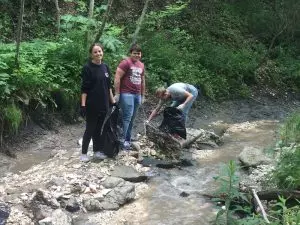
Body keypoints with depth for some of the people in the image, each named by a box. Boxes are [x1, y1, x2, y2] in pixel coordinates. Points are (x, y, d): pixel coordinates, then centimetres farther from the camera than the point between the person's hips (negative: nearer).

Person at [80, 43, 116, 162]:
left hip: (104, 104, 5)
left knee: (99, 128, 11)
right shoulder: (87, 68, -9)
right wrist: (83, 105, -16)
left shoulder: (105, 67, 8)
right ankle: (84, 153, 12)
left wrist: (113, 101, 12)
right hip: (92, 104, -5)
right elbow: (84, 88, -11)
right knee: (90, 129, 1)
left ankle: (97, 151, 22)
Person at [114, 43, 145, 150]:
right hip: (126, 94, -7)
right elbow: (117, 78, -12)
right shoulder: (125, 62, -7)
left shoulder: (141, 65, 16)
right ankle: (121, 140, -7)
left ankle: (128, 140, 14)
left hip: (137, 95, 7)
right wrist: (117, 94, -15)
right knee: (127, 117, -11)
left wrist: (142, 95, 21)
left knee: (132, 118, 8)